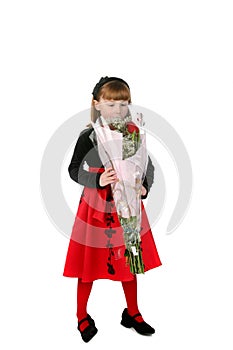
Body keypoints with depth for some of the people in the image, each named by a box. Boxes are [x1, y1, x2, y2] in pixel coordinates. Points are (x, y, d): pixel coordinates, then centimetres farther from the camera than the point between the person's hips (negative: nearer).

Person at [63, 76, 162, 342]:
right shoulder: (88, 137, -10)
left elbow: (148, 167, 4)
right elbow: (74, 171, -7)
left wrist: (144, 187, -15)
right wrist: (98, 180, -23)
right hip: (96, 208, -3)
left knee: (129, 259, 16)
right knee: (89, 263, 7)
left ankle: (132, 313, 37)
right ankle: (82, 317, 31)